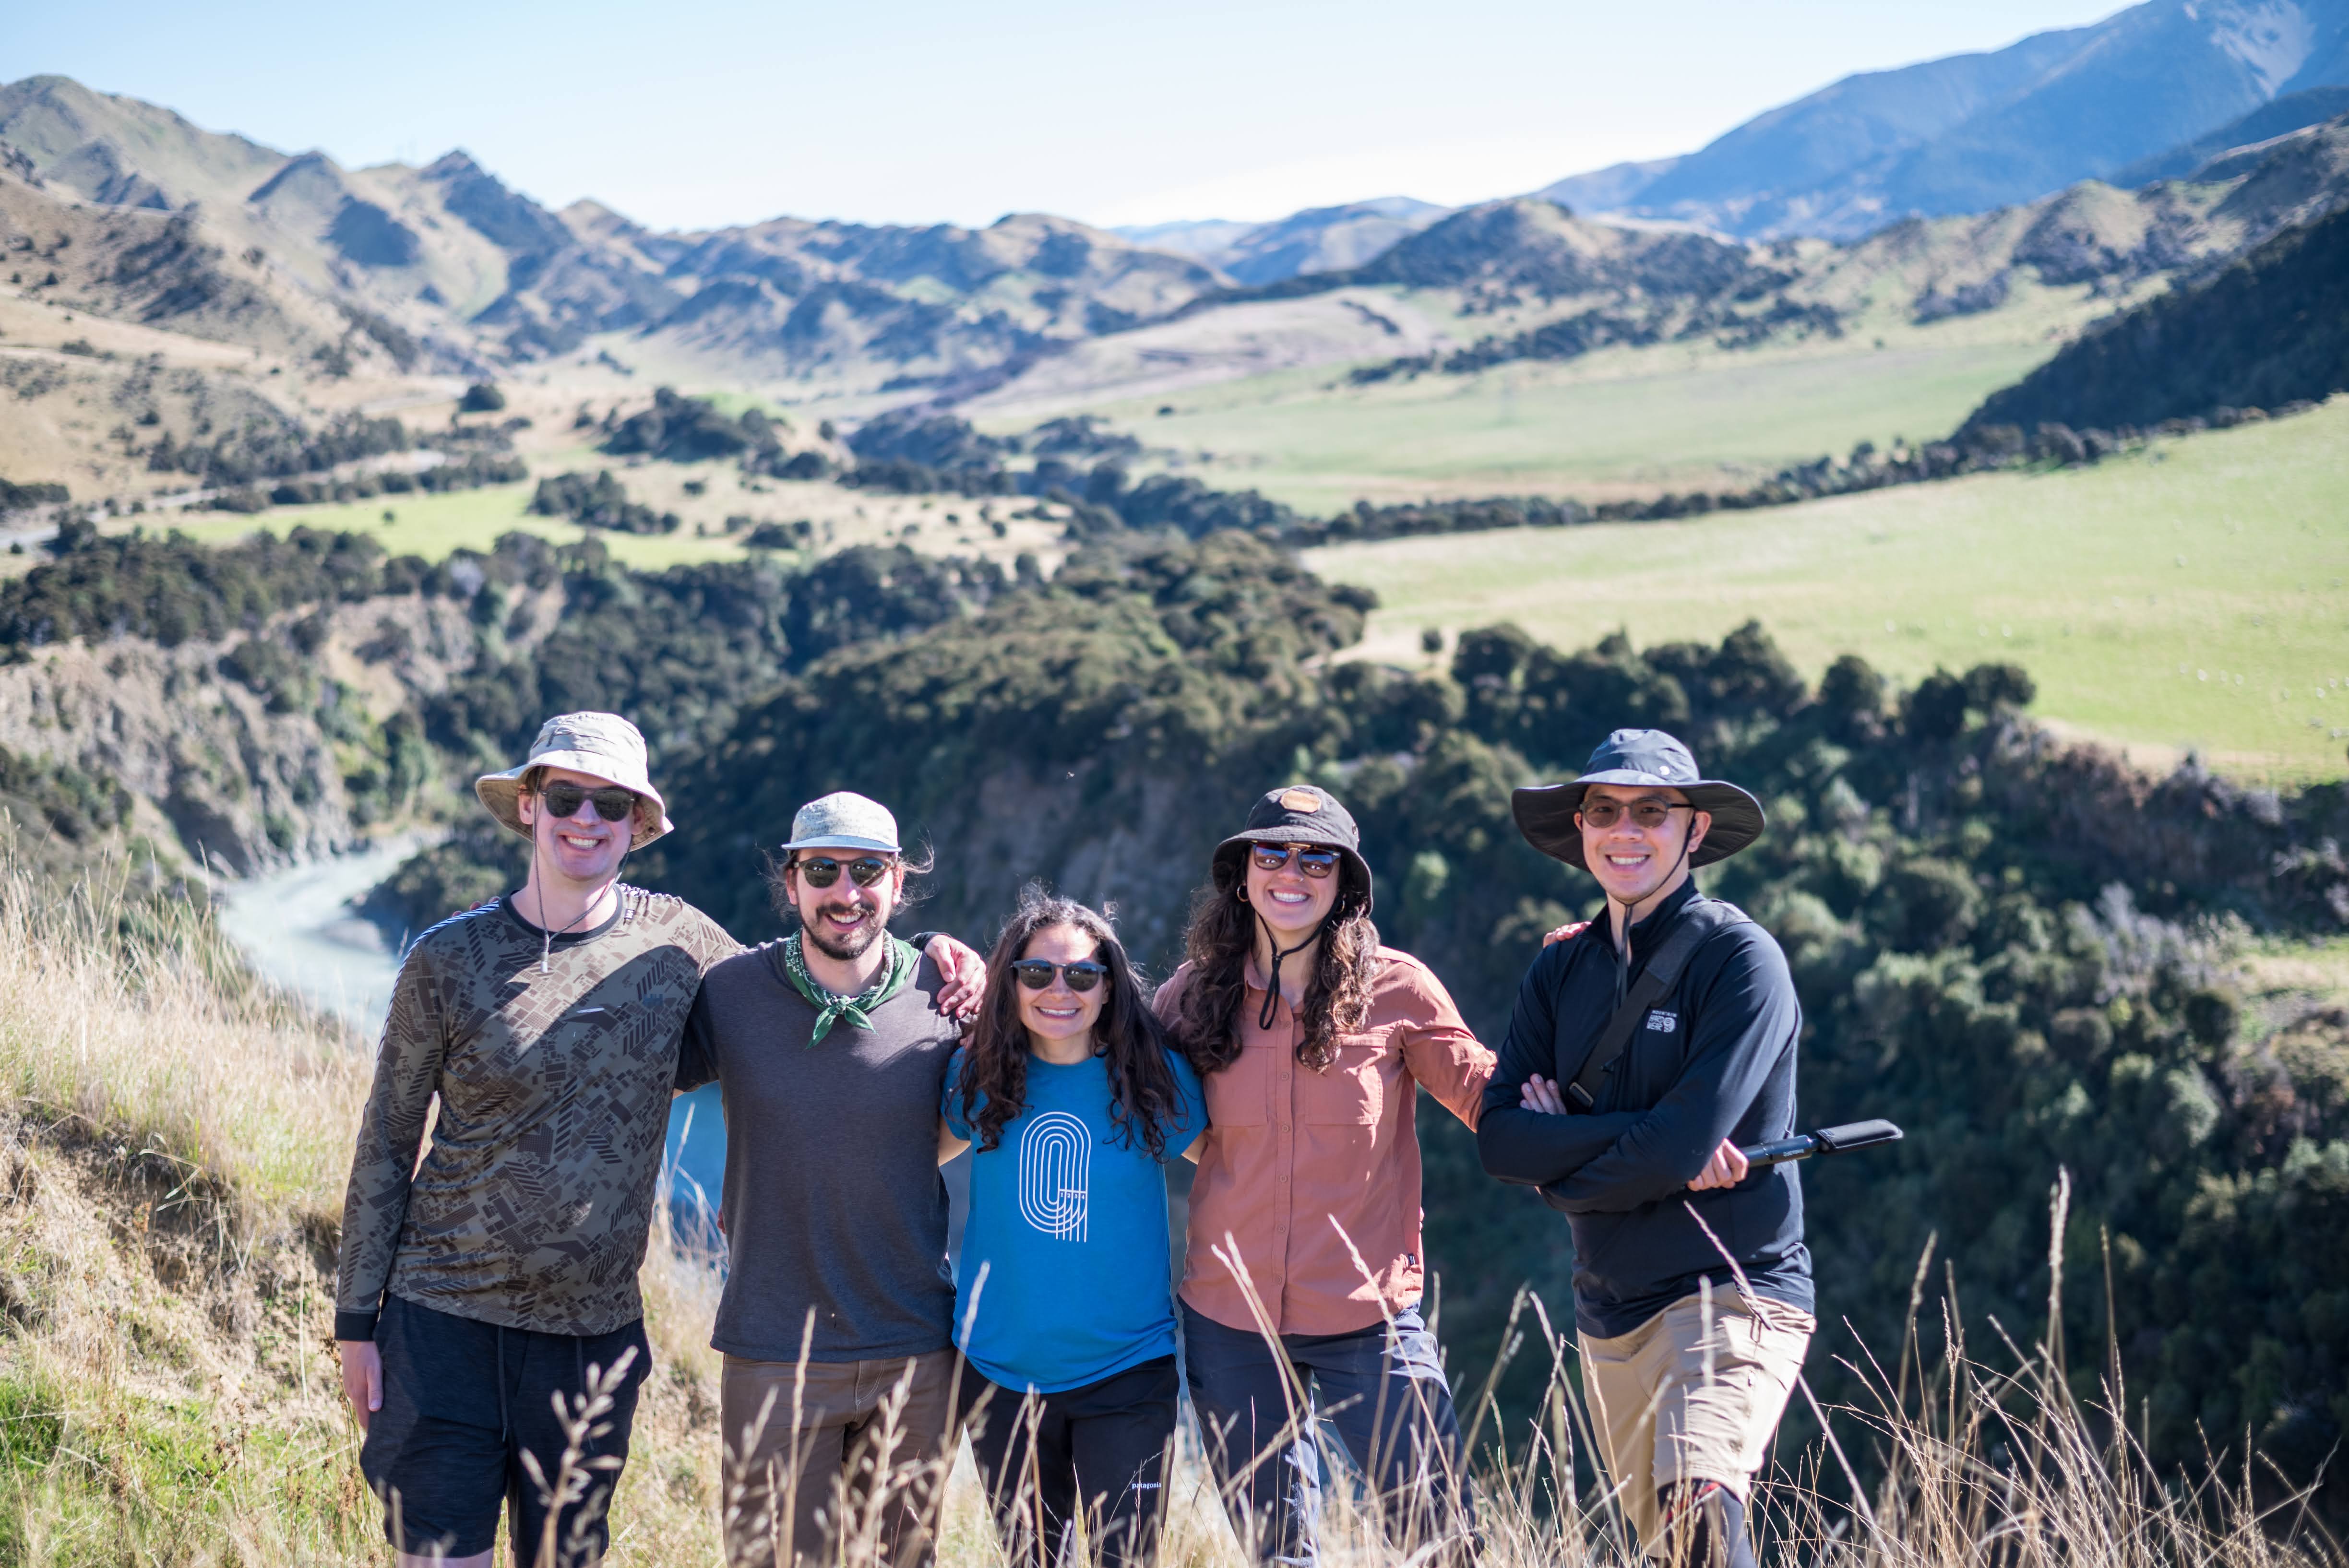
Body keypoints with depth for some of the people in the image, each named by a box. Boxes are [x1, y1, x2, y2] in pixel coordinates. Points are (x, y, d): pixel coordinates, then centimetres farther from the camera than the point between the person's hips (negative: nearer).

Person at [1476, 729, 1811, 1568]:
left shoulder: (1741, 959, -9)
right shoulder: (1562, 971, 8)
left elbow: (1678, 1149, -19)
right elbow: (1499, 1136, -4)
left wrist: (1559, 1163, -4)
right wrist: (1636, 1143, -16)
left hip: (1732, 1287, -6)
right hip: (1611, 1310, 6)